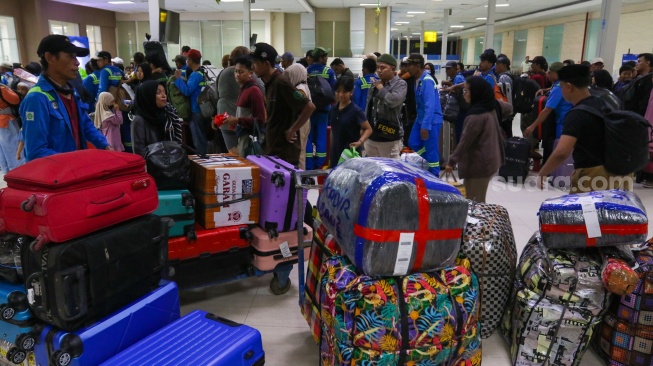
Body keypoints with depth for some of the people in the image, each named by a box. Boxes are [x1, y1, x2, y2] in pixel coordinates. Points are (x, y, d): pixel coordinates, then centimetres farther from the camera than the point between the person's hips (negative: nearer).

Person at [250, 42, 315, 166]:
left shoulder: (281, 83, -17)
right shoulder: (269, 83, 9)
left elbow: (309, 107, -22)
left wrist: (292, 130, -16)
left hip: (285, 152, -9)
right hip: (272, 149, 9)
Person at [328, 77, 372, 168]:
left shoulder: (356, 111, -9)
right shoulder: (333, 110, 7)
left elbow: (368, 129, -9)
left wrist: (360, 142, -26)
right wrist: (330, 155, 14)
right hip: (335, 154, 6)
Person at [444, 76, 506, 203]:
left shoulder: (477, 114, -22)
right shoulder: (491, 105, 6)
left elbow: (465, 141, -19)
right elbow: (509, 108, 27)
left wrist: (451, 161, -12)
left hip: (479, 163, -9)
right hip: (490, 160, 10)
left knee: (474, 201, -2)